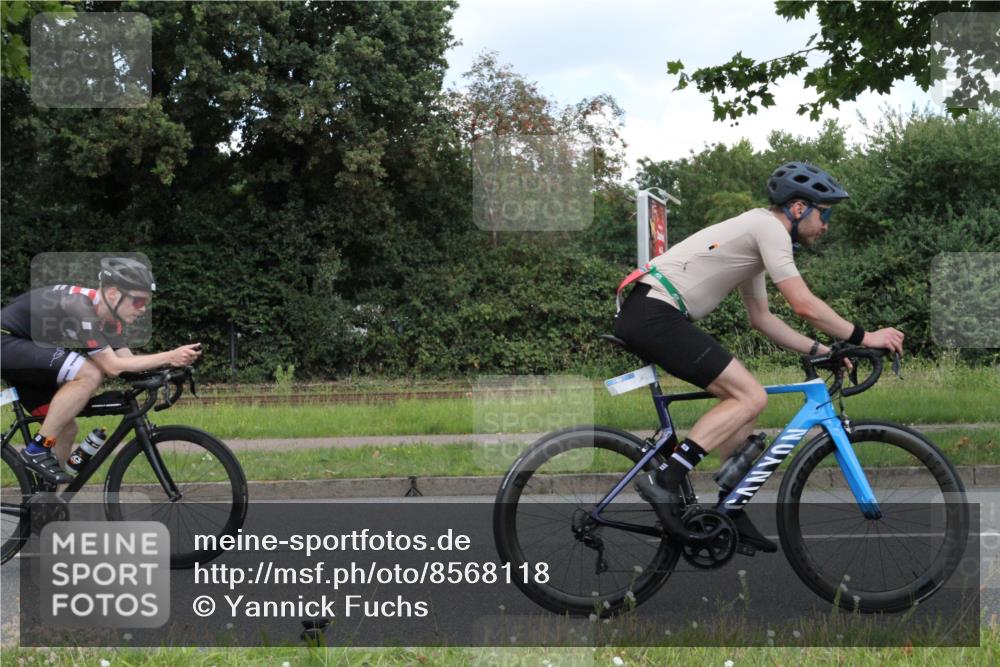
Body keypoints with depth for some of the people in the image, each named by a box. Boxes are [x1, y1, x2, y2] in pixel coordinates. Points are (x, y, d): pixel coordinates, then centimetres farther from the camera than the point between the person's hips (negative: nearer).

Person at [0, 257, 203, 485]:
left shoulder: (109, 318, 2)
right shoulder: (80, 307, -27)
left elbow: (127, 360, -4)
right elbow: (113, 367, -29)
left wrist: (175, 358, -17)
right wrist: (168, 357, -31)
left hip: (25, 350, 10)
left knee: (66, 428, 7)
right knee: (90, 374, -26)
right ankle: (37, 450, -18)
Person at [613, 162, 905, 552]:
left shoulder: (756, 232, 24)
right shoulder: (769, 227, -6)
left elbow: (761, 318, 29)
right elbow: (804, 305, -13)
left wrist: (819, 350, 23)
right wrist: (863, 338, -4)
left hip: (643, 316, 11)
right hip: (655, 315, -11)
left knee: (741, 397, 13)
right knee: (751, 397, -14)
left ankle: (732, 512, 16)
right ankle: (665, 479, -18)